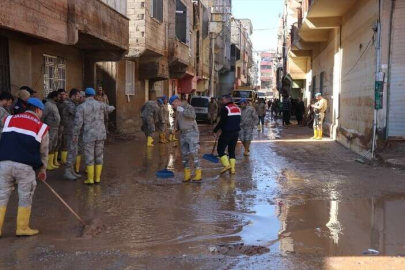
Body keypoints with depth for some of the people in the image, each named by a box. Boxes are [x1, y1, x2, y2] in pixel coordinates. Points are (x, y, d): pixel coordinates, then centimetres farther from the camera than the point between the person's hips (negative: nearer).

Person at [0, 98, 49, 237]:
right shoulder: (41, 127, 9)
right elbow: (43, 152, 15)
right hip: (25, 166, -3)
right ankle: (22, 229, 19)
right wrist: (42, 170, 27)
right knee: (25, 198, 11)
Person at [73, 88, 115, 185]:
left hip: (89, 135, -3)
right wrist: (112, 107, 49)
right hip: (100, 134, 3)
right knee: (99, 156, 10)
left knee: (89, 157, 3)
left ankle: (90, 179, 7)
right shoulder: (100, 104, 2)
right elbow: (108, 109, 25)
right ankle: (97, 178, 15)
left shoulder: (81, 107, -8)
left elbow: (78, 122, -11)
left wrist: (75, 134, 1)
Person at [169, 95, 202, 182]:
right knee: (184, 155, 6)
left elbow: (193, 115, -26)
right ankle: (187, 174, 14)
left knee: (193, 153, -15)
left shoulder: (188, 107, -8)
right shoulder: (177, 111, 17)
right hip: (183, 134, 8)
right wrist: (176, 128, 7)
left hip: (192, 133, -8)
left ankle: (198, 175, -12)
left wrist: (182, 110, -25)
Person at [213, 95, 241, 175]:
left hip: (227, 133, -7)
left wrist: (215, 130, -8)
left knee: (220, 149, 1)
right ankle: (232, 169, 8)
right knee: (232, 150, 13)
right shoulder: (237, 108, 13)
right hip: (236, 132, 7)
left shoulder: (225, 108, -13)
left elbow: (222, 121, -16)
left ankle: (227, 165, -13)